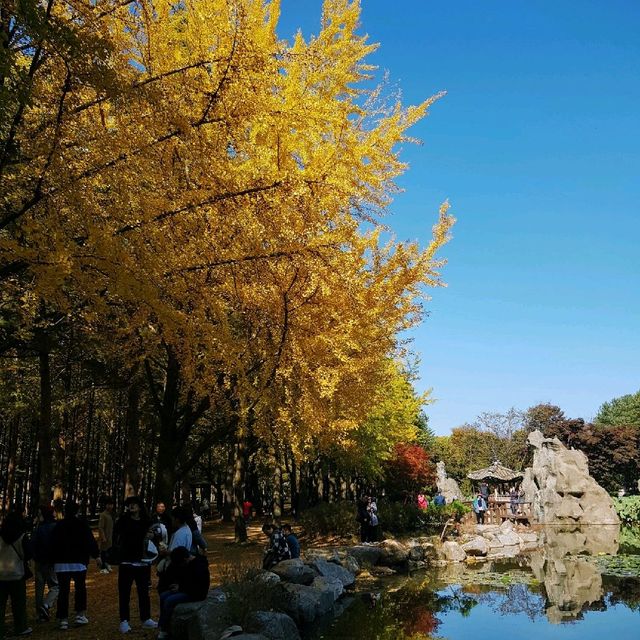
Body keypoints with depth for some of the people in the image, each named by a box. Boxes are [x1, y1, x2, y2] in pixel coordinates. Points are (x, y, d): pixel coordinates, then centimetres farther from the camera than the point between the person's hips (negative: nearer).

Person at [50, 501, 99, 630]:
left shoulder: (58, 526, 3)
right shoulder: (82, 525, -5)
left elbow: (53, 545, 7)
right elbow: (90, 542, -5)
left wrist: (53, 561, 14)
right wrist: (96, 555, 8)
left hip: (61, 563, 2)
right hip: (79, 563, -2)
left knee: (63, 591, 6)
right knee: (80, 588, 13)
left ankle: (63, 619, 4)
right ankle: (80, 615, 9)